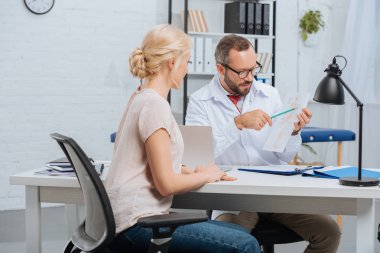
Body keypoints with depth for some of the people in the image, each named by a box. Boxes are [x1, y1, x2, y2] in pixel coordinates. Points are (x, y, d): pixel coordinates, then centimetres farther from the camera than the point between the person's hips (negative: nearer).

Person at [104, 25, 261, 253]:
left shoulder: (141, 98, 15)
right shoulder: (155, 105, -15)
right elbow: (166, 184, -17)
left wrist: (196, 172, 11)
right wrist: (206, 175, -1)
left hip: (134, 218, 10)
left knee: (242, 235, 8)